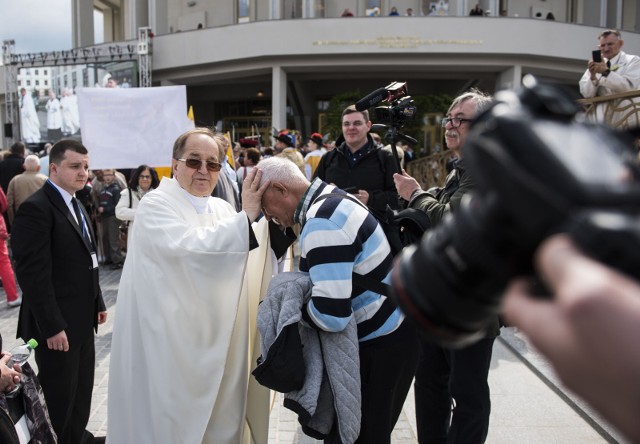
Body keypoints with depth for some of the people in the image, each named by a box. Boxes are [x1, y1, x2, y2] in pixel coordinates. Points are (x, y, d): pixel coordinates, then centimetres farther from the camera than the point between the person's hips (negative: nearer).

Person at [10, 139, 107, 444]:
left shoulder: (76, 206, 13)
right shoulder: (36, 208, -16)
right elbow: (33, 273, -22)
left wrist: (98, 303, 16)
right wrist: (52, 326, -22)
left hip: (82, 320, 9)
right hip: (57, 324, -9)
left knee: (83, 387, 19)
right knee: (60, 396, 6)